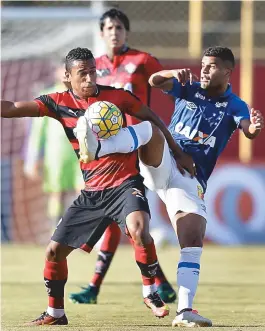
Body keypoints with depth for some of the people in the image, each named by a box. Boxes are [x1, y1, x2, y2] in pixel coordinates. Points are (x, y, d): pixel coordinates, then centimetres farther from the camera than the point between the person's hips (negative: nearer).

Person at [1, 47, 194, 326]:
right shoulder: (59, 103, 0)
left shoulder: (117, 96, -3)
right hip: (91, 193, 4)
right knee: (55, 250, 2)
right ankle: (55, 313, 22)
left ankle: (150, 292, -10)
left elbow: (153, 119, 11)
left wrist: (178, 153, 13)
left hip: (125, 184, -3)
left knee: (138, 230, -32)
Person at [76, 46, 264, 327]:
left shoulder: (234, 107, 7)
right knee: (149, 128, -31)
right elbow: (154, 81, 0)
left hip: (190, 180, 0)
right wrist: (176, 74, -21)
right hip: (162, 163, 0)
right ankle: (97, 147, -59)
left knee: (193, 244, -13)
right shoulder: (189, 89, 14)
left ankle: (184, 311, -13)